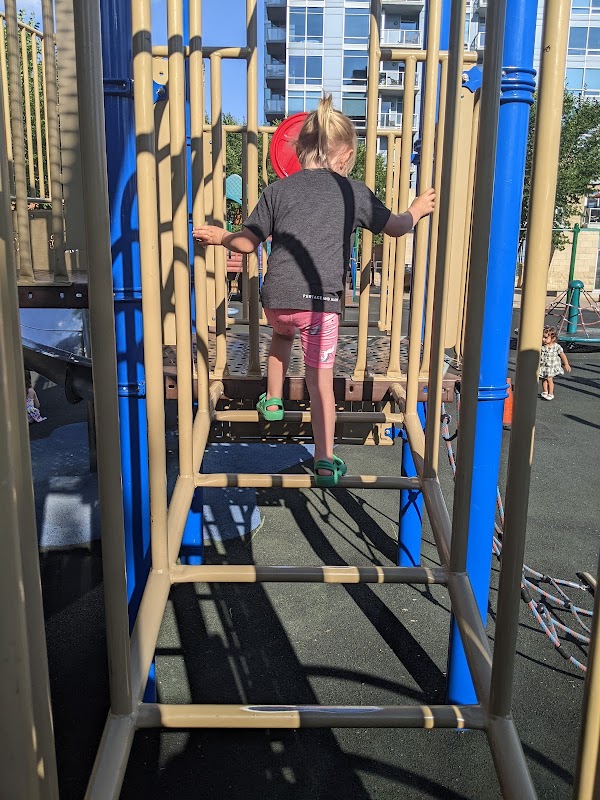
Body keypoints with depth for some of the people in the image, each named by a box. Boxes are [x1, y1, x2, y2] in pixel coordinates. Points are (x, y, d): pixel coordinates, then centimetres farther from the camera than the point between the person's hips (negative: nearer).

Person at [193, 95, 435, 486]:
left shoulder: (278, 190, 10)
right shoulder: (355, 191, 10)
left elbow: (248, 242, 11)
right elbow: (396, 226, 20)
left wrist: (220, 236, 31)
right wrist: (417, 210, 42)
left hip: (278, 298, 2)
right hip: (323, 299, -1)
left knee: (282, 335, 36)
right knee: (321, 380, 6)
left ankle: (273, 400, 37)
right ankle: (326, 461, 4)